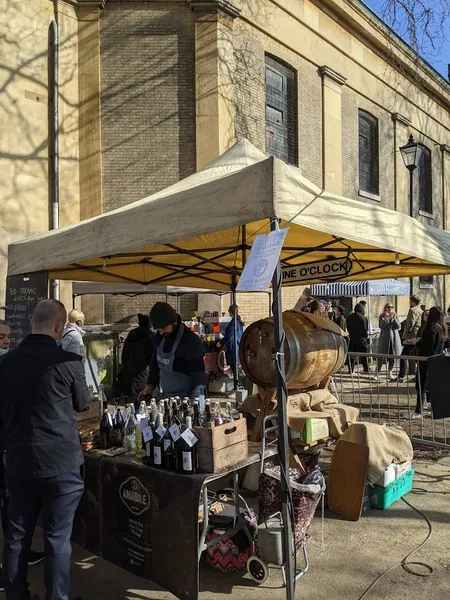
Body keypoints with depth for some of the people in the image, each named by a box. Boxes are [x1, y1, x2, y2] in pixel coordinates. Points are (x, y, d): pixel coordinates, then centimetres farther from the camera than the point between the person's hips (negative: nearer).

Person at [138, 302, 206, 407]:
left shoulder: (191, 341, -20)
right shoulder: (160, 337, 1)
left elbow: (199, 376, -20)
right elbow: (155, 362, 15)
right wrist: (151, 385, 5)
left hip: (188, 398, -6)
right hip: (167, 395, 6)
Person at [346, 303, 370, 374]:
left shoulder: (349, 317, 0)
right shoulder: (363, 318, -12)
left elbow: (348, 328, 7)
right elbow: (365, 330, -9)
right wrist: (366, 336, 8)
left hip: (351, 338, 3)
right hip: (361, 338, -3)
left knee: (351, 355, 9)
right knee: (363, 355, 9)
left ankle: (350, 370, 9)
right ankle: (366, 370, 15)